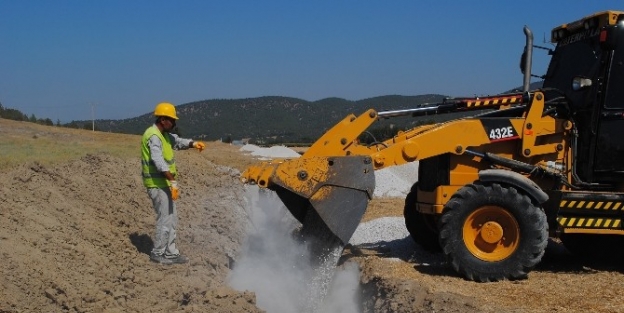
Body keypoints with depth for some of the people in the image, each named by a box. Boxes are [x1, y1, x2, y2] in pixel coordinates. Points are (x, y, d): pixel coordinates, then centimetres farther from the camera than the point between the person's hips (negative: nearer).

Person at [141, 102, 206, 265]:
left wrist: (193, 143, -3)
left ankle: (171, 253, 21)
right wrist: (173, 181, -36)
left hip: (164, 184, 10)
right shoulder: (153, 136, -19)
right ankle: (157, 254, 7)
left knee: (171, 220, 14)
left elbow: (178, 142, 19)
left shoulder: (164, 135, 13)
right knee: (165, 220, -4)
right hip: (158, 185, -10)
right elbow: (159, 162, -30)